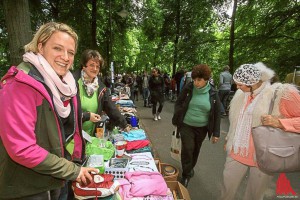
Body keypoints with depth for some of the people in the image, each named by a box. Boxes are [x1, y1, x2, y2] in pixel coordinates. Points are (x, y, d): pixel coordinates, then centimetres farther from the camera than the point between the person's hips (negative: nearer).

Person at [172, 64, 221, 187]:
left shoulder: (213, 93, -9)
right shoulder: (188, 88, -10)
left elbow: (217, 114, -3)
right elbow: (178, 103, 2)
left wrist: (216, 133, -3)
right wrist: (177, 119, -6)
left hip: (202, 128, 1)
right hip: (186, 125, -1)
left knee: (196, 150, 17)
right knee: (187, 148, -5)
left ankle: (191, 168, 45)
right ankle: (186, 174, 18)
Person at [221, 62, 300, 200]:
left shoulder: (282, 93, -15)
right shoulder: (241, 94, 2)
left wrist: (278, 122, -25)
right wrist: (229, 140, 19)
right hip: (236, 151, 4)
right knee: (227, 188, 16)